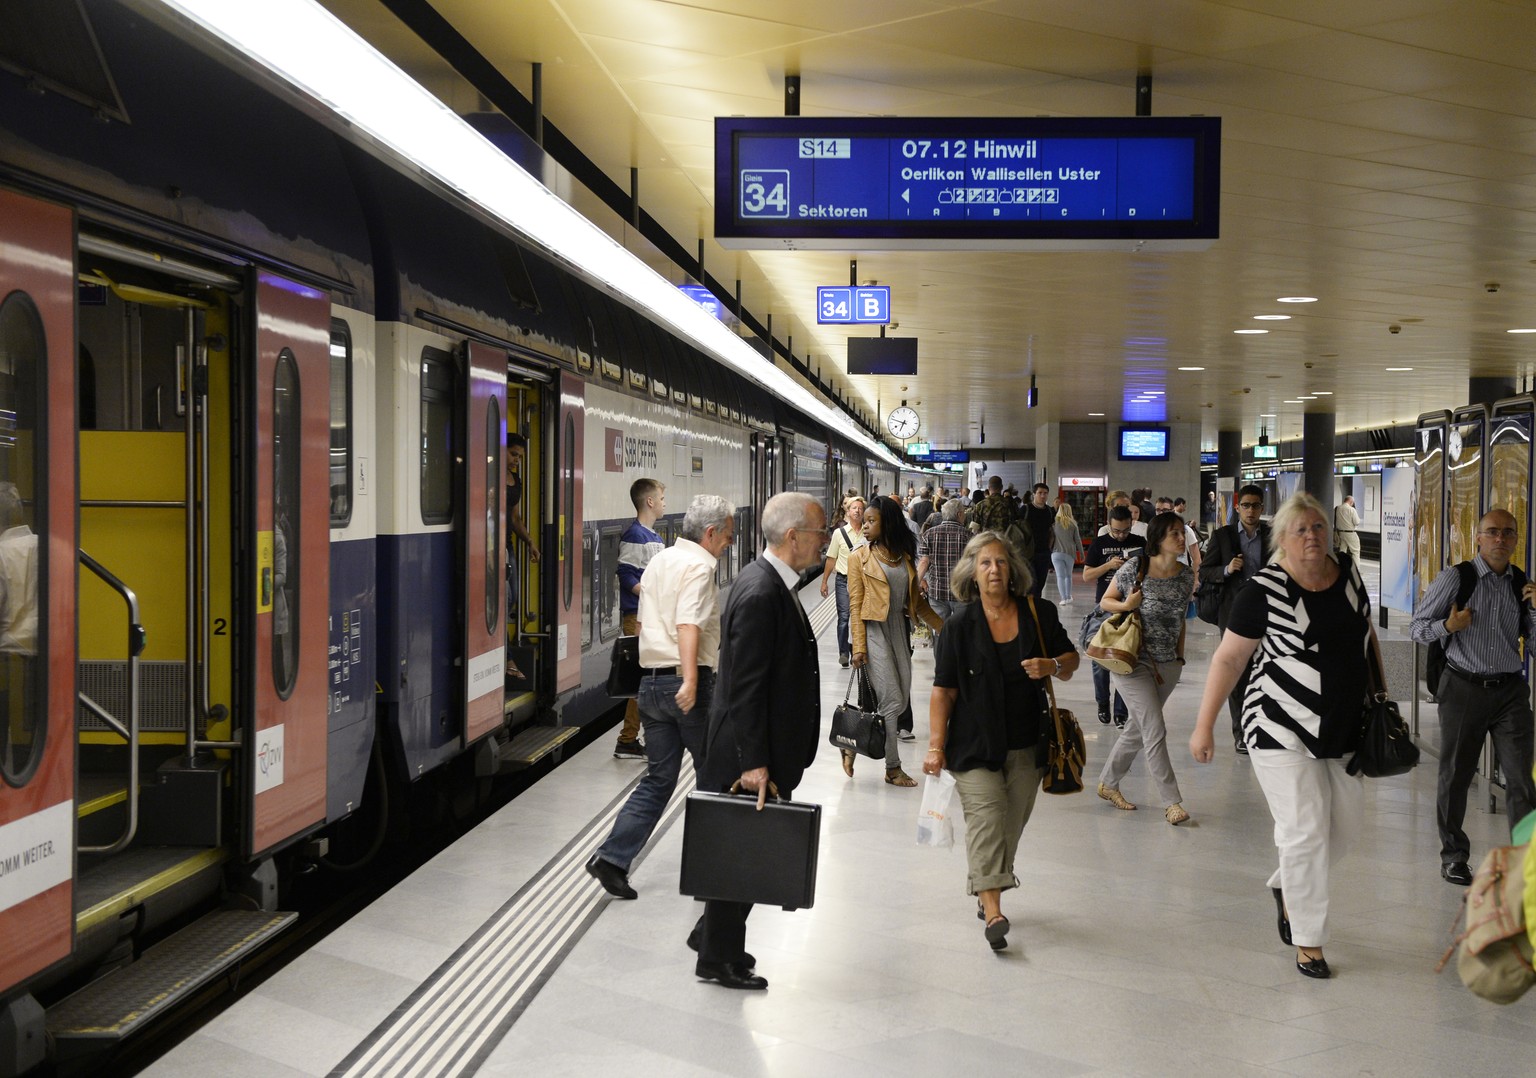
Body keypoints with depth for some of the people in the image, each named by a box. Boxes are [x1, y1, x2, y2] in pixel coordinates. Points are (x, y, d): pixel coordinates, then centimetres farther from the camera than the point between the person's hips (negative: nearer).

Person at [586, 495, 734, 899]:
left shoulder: (659, 560, 16)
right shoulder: (698, 567, -11)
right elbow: (689, 624, -26)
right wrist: (690, 680, -36)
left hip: (651, 681, 8)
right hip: (685, 683, -8)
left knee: (657, 779, 9)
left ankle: (612, 857, -2)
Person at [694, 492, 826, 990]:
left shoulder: (771, 583, 10)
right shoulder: (760, 594, -23)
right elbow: (745, 686, -24)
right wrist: (754, 762, -24)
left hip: (767, 750, 10)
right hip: (752, 754, -10)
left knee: (752, 852, 18)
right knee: (742, 852, 3)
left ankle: (715, 934, 34)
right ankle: (720, 959, 17)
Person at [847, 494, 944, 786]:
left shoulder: (904, 557, 10)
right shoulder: (859, 558, -3)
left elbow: (916, 600, 17)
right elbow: (855, 606, -5)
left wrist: (944, 627, 14)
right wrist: (859, 647, -12)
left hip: (898, 628, 6)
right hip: (873, 630, -5)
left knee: (901, 700, 3)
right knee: (892, 701, -6)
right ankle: (893, 768, 6)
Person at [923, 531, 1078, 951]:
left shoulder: (1039, 614, 2)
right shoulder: (960, 627, -5)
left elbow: (1071, 660, 12)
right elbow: (943, 691, -5)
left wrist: (1053, 666, -12)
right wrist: (936, 747, -10)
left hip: (1027, 743, 3)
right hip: (976, 743, -3)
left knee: (1012, 823, 9)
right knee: (985, 817, -14)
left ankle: (986, 889, 28)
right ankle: (993, 911, -19)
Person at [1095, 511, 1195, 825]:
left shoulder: (1186, 576, 2)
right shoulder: (1134, 569, -13)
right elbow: (1105, 601, 0)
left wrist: (1180, 657, 15)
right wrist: (1126, 605, -20)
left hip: (1168, 666, 6)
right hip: (1133, 662, -6)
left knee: (1137, 728, 14)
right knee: (1156, 730, -10)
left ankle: (1108, 782, 31)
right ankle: (1171, 802, -5)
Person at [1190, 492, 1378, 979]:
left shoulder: (1348, 572, 3)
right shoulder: (1264, 591, -14)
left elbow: (1367, 634, 18)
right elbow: (1228, 659, -9)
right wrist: (1204, 726, -9)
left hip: (1345, 728, 6)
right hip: (1284, 732, -6)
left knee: (1346, 822, 12)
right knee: (1304, 831, -7)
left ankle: (1286, 886, 38)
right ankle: (1307, 940, 7)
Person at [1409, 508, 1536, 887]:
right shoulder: (1456, 578, -5)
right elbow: (1417, 628, 0)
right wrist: (1448, 626, -19)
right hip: (1464, 688, -2)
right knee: (1455, 775, 8)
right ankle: (1454, 855, 24)